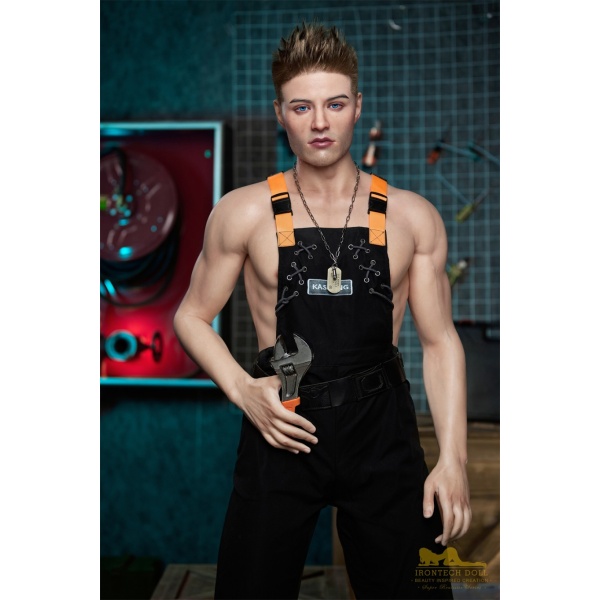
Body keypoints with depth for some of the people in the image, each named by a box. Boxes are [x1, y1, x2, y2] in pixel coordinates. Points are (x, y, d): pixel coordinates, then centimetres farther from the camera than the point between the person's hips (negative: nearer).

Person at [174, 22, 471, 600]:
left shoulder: (412, 217, 1)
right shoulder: (244, 212, -2)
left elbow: (440, 341, 4)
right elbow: (192, 318, 7)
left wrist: (453, 459, -3)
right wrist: (243, 391, -9)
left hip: (383, 431, 1)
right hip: (280, 428, 0)